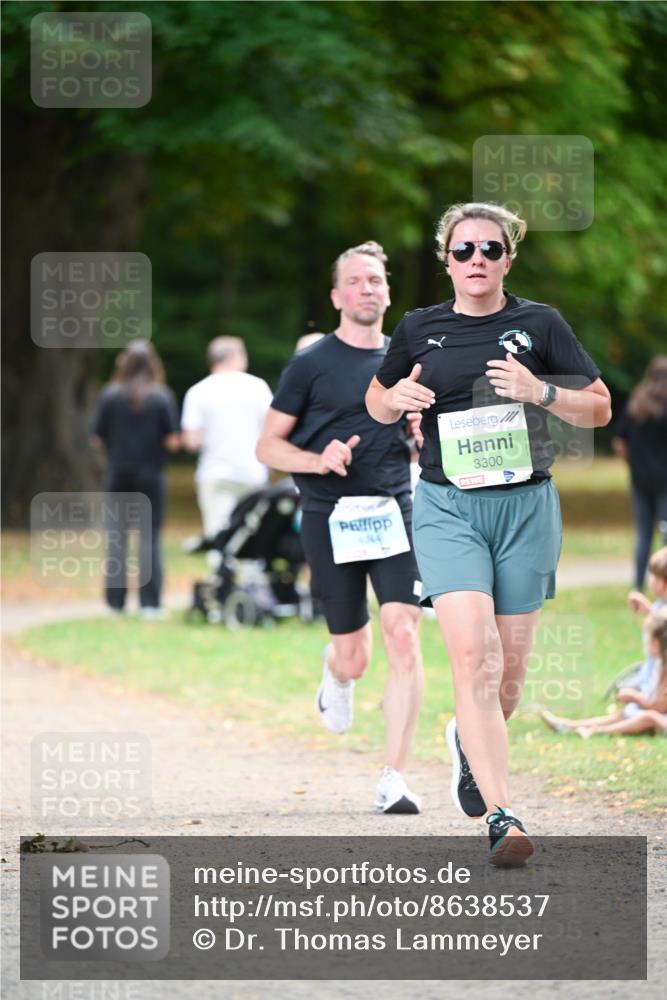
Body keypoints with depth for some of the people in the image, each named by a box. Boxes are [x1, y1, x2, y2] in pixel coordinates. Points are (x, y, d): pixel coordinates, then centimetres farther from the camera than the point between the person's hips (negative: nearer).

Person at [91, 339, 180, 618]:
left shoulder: (109, 395, -5)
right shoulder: (163, 397, -7)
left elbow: (97, 438, -3)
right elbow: (173, 440, -8)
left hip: (118, 476, 0)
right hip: (151, 477, 0)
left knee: (116, 539, 8)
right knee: (149, 539, 4)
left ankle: (115, 602, 7)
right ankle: (149, 603, -2)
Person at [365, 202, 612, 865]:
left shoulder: (539, 324, 3)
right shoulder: (419, 329, 7)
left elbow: (599, 410, 5)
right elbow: (376, 402, 21)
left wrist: (540, 391, -13)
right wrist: (398, 399, -3)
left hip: (526, 506, 1)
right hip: (447, 506, -1)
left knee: (509, 671, 7)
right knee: (474, 655, -18)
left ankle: (469, 742, 43)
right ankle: (501, 817, -23)